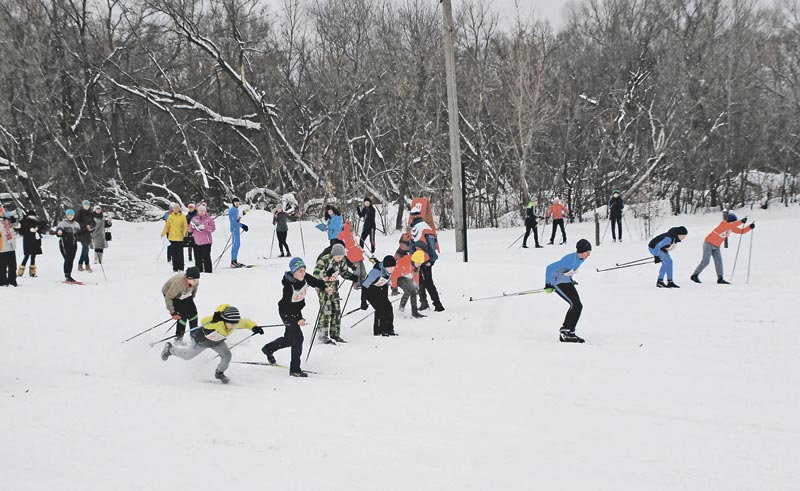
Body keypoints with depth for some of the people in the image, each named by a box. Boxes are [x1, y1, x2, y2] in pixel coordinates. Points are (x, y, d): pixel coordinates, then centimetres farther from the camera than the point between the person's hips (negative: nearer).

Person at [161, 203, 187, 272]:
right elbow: (167, 226, 10)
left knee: (180, 253, 1)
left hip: (180, 238, -2)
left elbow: (185, 226, -1)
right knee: (174, 254, 5)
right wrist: (163, 233, 0)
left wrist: (184, 233, -15)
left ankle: (181, 268, 8)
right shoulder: (170, 216, 7)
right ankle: (175, 268, 11)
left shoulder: (182, 216, -1)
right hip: (172, 237, 2)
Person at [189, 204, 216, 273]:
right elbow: (190, 228, 13)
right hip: (196, 241, 4)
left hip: (206, 241, -4)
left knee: (206, 257, -6)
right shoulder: (194, 218, 13)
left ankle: (208, 270, -1)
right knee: (197, 257, 6)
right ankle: (199, 270, 14)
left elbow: (213, 228, -8)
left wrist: (204, 227, -19)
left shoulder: (209, 218, 2)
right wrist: (193, 226, -9)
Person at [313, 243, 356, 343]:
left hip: (333, 286, 7)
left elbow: (345, 273, 12)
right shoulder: (324, 260, -20)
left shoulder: (342, 261, -1)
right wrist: (325, 277, -43)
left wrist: (355, 277, -4)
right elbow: (316, 273, -25)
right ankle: (323, 335, -4)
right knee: (326, 310, -12)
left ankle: (335, 333, 17)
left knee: (337, 310, 6)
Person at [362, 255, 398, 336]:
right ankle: (378, 331, -5)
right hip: (370, 290, -7)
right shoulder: (376, 271, -36)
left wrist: (386, 296, 16)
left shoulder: (390, 269, -13)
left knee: (388, 307, 0)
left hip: (381, 290, 7)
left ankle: (389, 330, 11)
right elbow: (365, 285, -29)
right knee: (381, 309, -17)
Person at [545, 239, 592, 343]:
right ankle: (564, 331, -9)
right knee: (575, 304, -18)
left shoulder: (581, 258, -5)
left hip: (567, 281, 9)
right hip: (557, 282, -9)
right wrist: (548, 285, -26)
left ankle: (569, 331, 9)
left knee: (578, 306, 1)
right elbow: (550, 268, -30)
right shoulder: (570, 259, -32)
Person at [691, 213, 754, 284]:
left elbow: (741, 231, 3)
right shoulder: (723, 223, -23)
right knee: (705, 261, -8)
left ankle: (720, 279, -5)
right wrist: (741, 221, -50)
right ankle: (694, 275, 4)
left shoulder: (732, 228, 0)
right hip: (709, 243, -7)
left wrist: (750, 227, -12)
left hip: (716, 246, 7)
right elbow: (730, 225, -45)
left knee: (719, 261, -4)